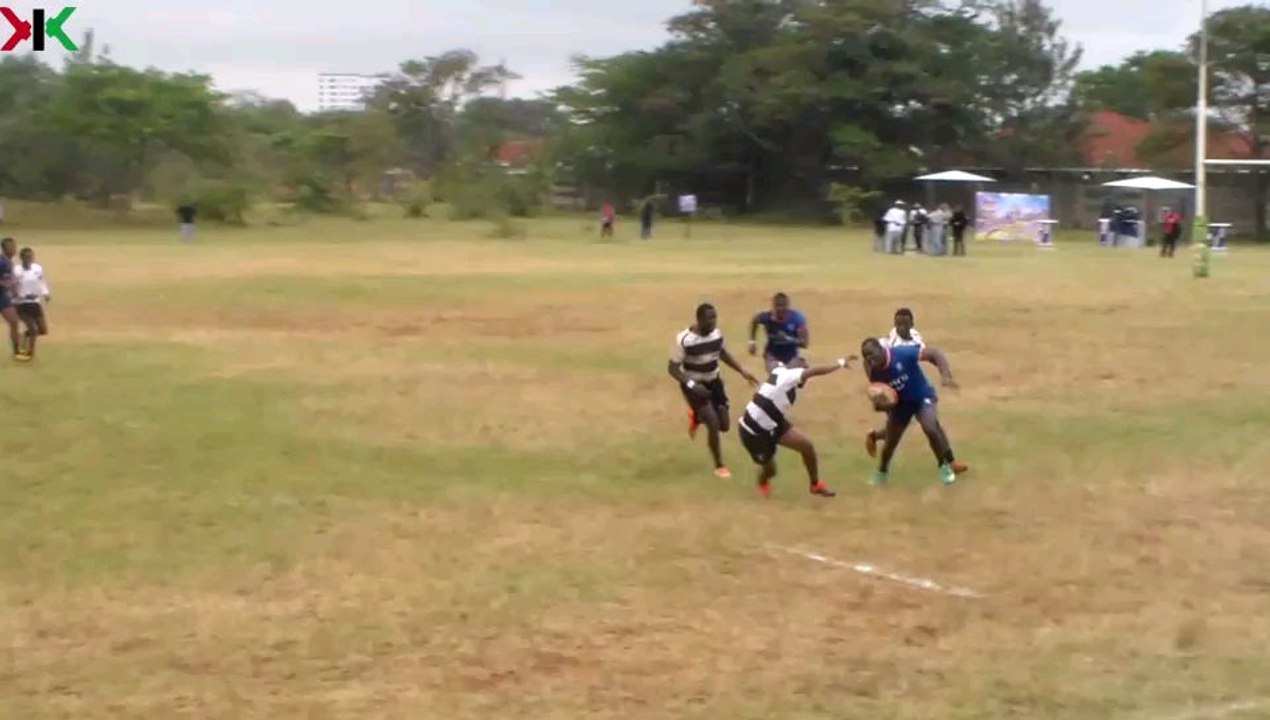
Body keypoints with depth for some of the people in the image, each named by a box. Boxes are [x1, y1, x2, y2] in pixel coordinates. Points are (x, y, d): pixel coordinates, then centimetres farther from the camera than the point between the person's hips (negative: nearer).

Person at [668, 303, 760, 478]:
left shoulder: (717, 333, -8)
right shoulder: (684, 339, -25)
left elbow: (724, 354, 12)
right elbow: (672, 368, -20)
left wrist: (743, 371, 2)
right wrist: (691, 385, -33)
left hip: (713, 382, 6)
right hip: (694, 385, -6)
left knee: (723, 425, 7)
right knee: (713, 424, -15)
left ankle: (696, 417, 40)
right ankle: (719, 465, 9)